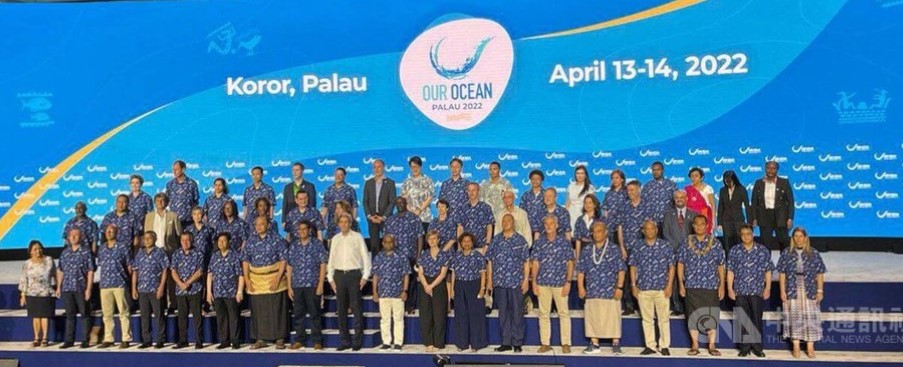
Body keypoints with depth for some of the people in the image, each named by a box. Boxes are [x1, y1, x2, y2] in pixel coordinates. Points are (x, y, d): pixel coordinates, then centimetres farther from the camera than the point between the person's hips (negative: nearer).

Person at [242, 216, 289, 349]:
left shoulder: (276, 240, -3)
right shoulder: (250, 241, 8)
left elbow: (283, 260, -5)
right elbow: (245, 260, 10)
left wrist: (278, 278, -13)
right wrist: (247, 278, 1)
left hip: (273, 279, -3)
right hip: (256, 281, 3)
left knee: (276, 310, 0)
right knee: (258, 311, 6)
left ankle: (280, 339, 8)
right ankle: (260, 339, 15)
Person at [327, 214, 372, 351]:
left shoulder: (357, 237, 1)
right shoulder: (335, 239, 11)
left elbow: (365, 257, 0)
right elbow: (331, 259, 13)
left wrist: (365, 276, -5)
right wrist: (330, 278, 8)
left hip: (354, 274, -3)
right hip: (339, 274, 3)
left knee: (356, 308, -4)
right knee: (341, 309, 5)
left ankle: (358, 341, 2)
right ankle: (344, 340, 12)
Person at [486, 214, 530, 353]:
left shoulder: (520, 240, 2)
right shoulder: (496, 240, 8)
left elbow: (526, 261, -1)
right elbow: (490, 261, 9)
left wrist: (526, 279, -8)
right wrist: (489, 279, 5)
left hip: (516, 282, -3)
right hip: (499, 282, 3)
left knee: (517, 313, 1)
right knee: (503, 313, 7)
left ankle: (517, 343, 9)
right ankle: (506, 342, 15)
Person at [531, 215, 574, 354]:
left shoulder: (564, 242, 1)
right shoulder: (539, 242, 6)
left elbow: (570, 263, 1)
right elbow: (535, 263, 7)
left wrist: (568, 282, -5)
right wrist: (534, 282, 2)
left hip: (560, 282, -2)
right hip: (543, 282, 2)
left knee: (564, 313, 2)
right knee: (543, 314, 6)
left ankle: (565, 343, 10)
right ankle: (545, 343, 14)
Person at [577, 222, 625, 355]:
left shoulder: (614, 249, 0)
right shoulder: (587, 249, 8)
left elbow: (621, 269, -2)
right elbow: (581, 270, 10)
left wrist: (619, 287, -9)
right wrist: (580, 287, 3)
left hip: (610, 291, -3)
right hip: (592, 291, 3)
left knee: (612, 317, -1)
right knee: (592, 317, 6)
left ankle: (616, 344, 11)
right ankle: (594, 344, 16)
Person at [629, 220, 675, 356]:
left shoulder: (665, 246, 1)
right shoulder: (638, 248, 6)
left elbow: (671, 267, 2)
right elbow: (633, 268, 10)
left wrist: (669, 286, -4)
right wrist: (634, 285, 3)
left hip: (661, 289, -2)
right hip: (643, 289, 2)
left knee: (664, 318, 3)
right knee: (647, 319, 8)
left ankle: (664, 346, 14)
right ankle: (650, 346, 16)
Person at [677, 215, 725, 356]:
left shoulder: (715, 244, 3)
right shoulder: (686, 244, 4)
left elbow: (721, 266, 4)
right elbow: (680, 264, 6)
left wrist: (722, 285, -1)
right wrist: (681, 284, 0)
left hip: (711, 286, 0)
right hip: (692, 287, 1)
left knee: (712, 316, 2)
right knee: (693, 316, 4)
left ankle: (712, 346, 13)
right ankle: (694, 346, 14)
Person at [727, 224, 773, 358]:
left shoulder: (763, 250, 3)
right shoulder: (734, 251, 5)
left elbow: (768, 271, 5)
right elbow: (730, 271, 5)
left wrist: (767, 288, -1)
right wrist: (730, 289, 1)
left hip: (757, 291, -1)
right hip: (740, 291, 1)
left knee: (757, 319, 2)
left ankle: (757, 347, 12)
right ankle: (744, 347, 12)